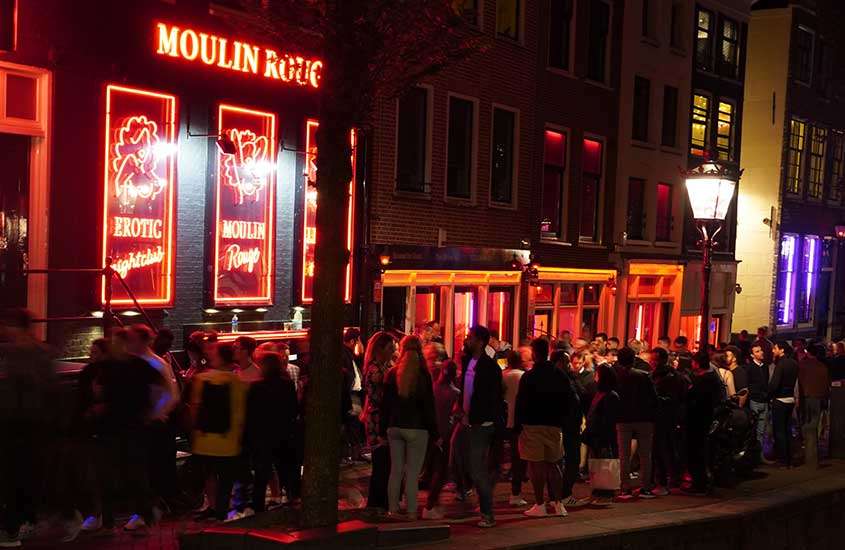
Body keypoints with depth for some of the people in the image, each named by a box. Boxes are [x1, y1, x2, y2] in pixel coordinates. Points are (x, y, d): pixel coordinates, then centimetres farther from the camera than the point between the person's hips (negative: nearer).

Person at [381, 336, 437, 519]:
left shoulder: (392, 373, 2)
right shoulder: (423, 375, -7)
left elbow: (386, 404, 6)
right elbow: (429, 406, -5)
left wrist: (384, 429, 12)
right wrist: (435, 434, 0)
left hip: (395, 427, 3)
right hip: (417, 428, -3)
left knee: (395, 470, 11)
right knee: (412, 473, 0)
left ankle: (392, 509, 15)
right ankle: (411, 513, 1)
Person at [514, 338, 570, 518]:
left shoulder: (528, 377, -10)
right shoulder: (561, 376, 4)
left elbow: (521, 402, -9)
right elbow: (566, 402, 10)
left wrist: (517, 425, 0)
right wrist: (562, 422, 17)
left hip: (533, 425, -5)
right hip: (555, 426, 5)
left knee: (536, 465, -2)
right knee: (553, 464, 13)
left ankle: (540, 505, 0)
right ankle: (558, 503, 12)